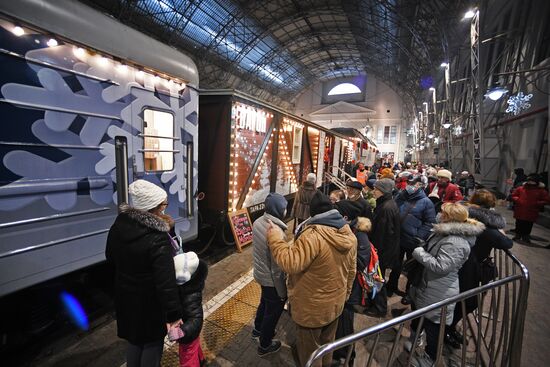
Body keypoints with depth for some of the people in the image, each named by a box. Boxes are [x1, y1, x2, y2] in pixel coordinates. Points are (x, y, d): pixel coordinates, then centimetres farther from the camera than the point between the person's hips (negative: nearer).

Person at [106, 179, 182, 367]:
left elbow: (110, 257, 10)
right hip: (149, 302, -7)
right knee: (152, 343, 17)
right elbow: (166, 282, -30)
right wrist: (173, 314, -22)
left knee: (134, 339, 28)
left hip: (125, 296, 7)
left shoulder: (119, 225, -8)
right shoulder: (158, 238, -31)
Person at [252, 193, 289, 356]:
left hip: (260, 273, 8)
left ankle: (258, 329, 57)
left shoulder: (258, 222, -11)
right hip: (271, 280, -7)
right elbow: (277, 269, -26)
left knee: (264, 302, 32)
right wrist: (282, 293, -12)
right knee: (273, 311, 19)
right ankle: (265, 345, 43)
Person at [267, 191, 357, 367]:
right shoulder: (349, 234, -5)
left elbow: (290, 263, -32)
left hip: (312, 307, -7)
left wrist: (275, 239, -22)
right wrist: (345, 294, 19)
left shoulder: (313, 235, -32)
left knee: (310, 350, 20)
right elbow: (351, 271, 5)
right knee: (327, 344, 31)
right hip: (335, 303, 7)